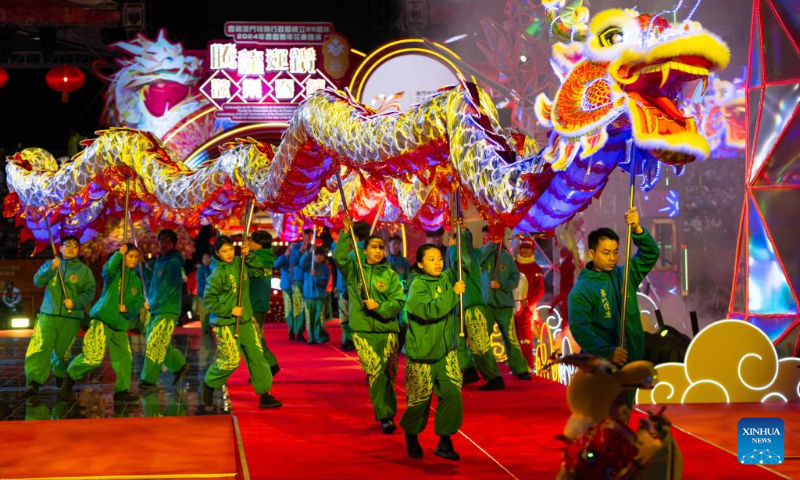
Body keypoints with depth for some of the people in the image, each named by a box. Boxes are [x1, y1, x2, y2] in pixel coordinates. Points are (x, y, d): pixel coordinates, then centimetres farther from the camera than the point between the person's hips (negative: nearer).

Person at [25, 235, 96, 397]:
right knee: (40, 348, -16)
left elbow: (90, 292, 0)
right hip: (48, 315, 0)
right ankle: (34, 383, -22)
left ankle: (60, 373, 39)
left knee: (62, 350, 9)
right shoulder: (50, 264, 11)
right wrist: (51, 268, -17)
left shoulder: (84, 270, 6)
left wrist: (75, 302, -16)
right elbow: (37, 281, -2)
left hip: (71, 318, 0)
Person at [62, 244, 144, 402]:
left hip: (120, 324, 6)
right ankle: (71, 376, 11)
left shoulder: (136, 280, 15)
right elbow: (108, 269, -26)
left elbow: (138, 303, 11)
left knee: (124, 358, 4)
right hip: (102, 319, -6)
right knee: (93, 358, -12)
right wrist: (119, 254, -21)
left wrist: (127, 309, -7)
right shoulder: (115, 272, -1)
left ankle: (121, 390, 16)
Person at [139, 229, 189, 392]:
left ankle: (148, 381, -6)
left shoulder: (173, 263, -11)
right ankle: (179, 365, 30)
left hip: (167, 311, -9)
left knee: (154, 345, -10)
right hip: (156, 310, 9)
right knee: (161, 345, 14)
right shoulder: (159, 261, 15)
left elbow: (168, 288, -17)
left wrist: (153, 303, -11)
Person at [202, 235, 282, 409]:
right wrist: (229, 310, -15)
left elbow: (258, 270, 9)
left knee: (257, 355, 2)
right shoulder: (218, 273, -14)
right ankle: (209, 385, 22)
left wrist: (248, 255, -5)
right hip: (225, 323, -6)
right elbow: (209, 300, -12)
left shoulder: (239, 263, 3)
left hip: (245, 320, 6)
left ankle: (264, 395, 6)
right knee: (231, 360, -5)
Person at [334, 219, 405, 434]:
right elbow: (339, 257, -13)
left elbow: (398, 302, -2)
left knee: (387, 374, 5)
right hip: (362, 330, -1)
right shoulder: (354, 269, 6)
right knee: (376, 372, -11)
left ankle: (387, 413, 20)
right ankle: (385, 416, -7)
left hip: (387, 329, 1)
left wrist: (379, 306, -16)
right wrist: (346, 234, -20)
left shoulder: (390, 275, 6)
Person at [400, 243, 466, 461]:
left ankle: (444, 441, 6)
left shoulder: (447, 279, 4)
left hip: (446, 351, 5)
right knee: (419, 399, 7)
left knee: (452, 394, -7)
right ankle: (411, 435, 33)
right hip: (421, 353, -5)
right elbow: (430, 310, -28)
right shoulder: (417, 285, -13)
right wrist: (453, 293, -23)